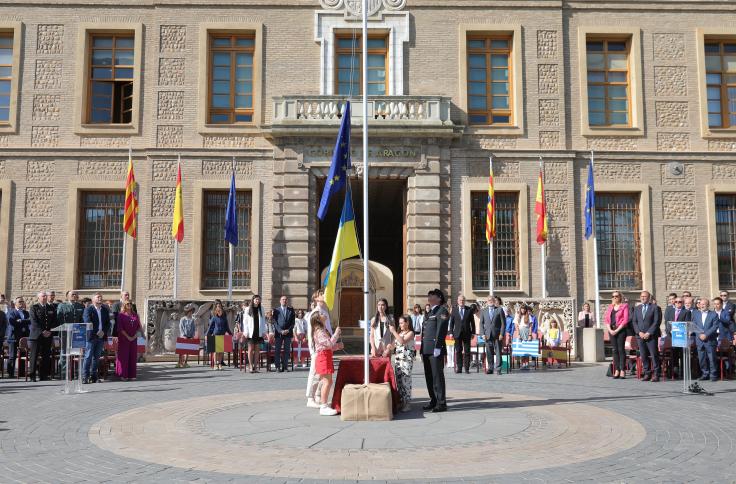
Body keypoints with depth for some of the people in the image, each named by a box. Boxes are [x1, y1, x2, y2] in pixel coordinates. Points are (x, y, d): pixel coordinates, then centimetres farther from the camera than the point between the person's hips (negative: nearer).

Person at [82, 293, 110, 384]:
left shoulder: (105, 310, 14)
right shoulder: (88, 309, -2)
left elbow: (108, 323, 12)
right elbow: (88, 323, -11)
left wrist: (103, 332, -5)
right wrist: (97, 332, -16)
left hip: (101, 336, 5)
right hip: (91, 336, -5)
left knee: (96, 357, 8)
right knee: (88, 356, -5)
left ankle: (93, 376, 13)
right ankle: (85, 376, -3)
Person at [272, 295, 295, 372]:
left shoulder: (291, 310, 11)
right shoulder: (276, 310, 6)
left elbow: (293, 322, 6)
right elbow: (275, 322, -1)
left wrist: (288, 330, -8)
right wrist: (280, 331, -12)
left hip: (288, 332, 1)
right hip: (278, 333, -1)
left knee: (287, 350, 1)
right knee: (278, 350, -3)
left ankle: (285, 366, 5)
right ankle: (278, 366, -1)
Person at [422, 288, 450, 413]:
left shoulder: (442, 311, -5)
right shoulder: (430, 312, 22)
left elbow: (441, 330, -15)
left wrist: (437, 347, -21)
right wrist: (423, 351, 19)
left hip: (436, 350, -9)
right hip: (427, 350, 9)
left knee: (437, 376, -6)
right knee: (429, 377, 11)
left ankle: (441, 403, -1)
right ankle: (433, 401, 19)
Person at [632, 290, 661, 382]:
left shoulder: (655, 308, 0)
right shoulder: (637, 308, 15)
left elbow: (656, 322, -6)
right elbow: (634, 322, 12)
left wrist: (648, 333, -13)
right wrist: (639, 332, -4)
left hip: (651, 336, -4)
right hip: (640, 336, 4)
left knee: (654, 355, -5)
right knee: (643, 356, 5)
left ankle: (656, 375, 0)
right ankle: (647, 374, 11)